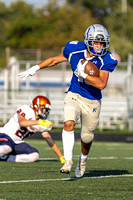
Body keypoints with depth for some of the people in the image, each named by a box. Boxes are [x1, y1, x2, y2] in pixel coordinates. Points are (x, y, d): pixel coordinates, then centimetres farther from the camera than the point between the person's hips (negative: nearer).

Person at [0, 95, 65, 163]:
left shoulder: (43, 121, 6)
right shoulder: (26, 110, -16)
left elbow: (50, 140, 8)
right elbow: (22, 122, -37)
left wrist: (61, 157, 2)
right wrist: (39, 122, -49)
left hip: (17, 142, 8)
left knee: (34, 156, -16)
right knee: (6, 148, -42)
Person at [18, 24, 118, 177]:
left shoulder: (106, 60, -17)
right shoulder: (75, 50, -11)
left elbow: (102, 84, -26)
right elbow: (55, 60, 7)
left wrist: (83, 74, -34)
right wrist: (35, 68, 7)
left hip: (92, 101, 0)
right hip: (74, 96, 0)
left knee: (87, 137, 12)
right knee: (69, 123, -28)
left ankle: (83, 160, 45)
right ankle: (68, 161, -25)